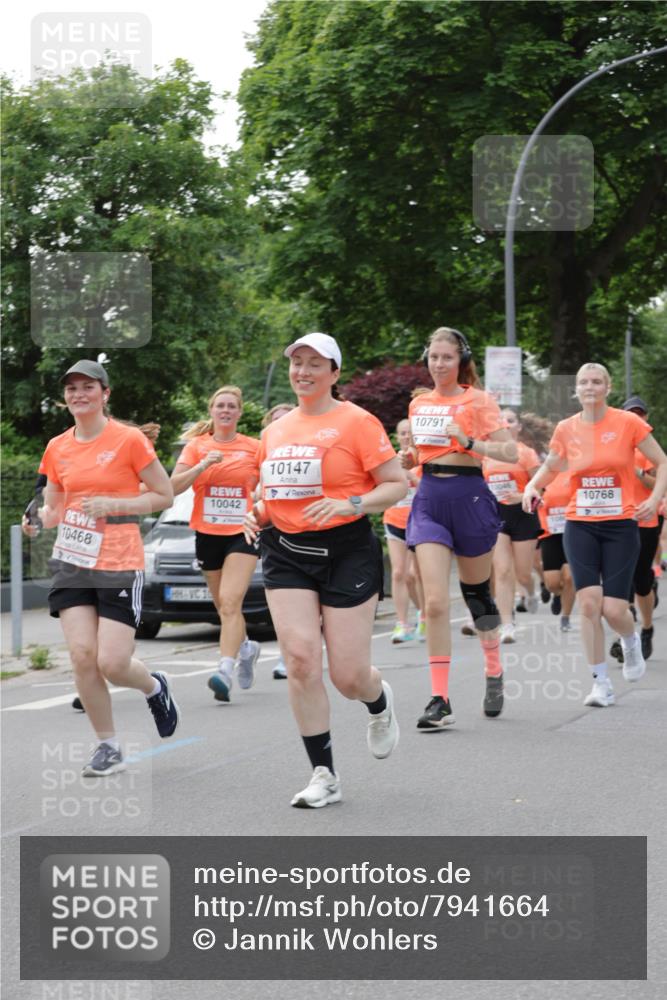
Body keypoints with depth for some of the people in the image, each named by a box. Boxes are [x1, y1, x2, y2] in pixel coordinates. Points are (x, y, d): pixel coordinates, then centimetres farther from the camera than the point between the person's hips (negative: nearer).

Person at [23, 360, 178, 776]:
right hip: (72, 565, 4)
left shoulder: (129, 440, -7)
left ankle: (155, 687, 26)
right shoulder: (57, 448, 7)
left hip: (120, 566, -4)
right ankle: (109, 746, 7)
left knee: (112, 664, -10)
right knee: (82, 656, -9)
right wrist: (38, 520, -7)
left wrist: (114, 504, -15)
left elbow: (164, 495, -3)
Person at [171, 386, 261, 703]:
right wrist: (202, 466, -18)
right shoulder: (197, 446, 4)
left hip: (243, 533, -3)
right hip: (208, 534, 3)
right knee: (223, 605, 12)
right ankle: (245, 647, 40)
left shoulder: (253, 448, 3)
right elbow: (174, 486, -5)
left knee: (230, 602, -18)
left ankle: (225, 670, -27)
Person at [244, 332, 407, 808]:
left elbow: (397, 484, -7)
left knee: (348, 675, -3)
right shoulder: (275, 429, 13)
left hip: (347, 551, -4)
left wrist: (351, 504, -21)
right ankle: (324, 775, -2)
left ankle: (381, 704, 36)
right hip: (287, 555, 5)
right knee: (300, 659, -12)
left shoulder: (356, 421, -5)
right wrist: (259, 514, 5)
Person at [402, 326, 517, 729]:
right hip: (429, 501, 3)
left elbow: (511, 451, -9)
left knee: (477, 593, 11)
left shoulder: (478, 400, -4)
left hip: (469, 498, -3)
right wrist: (411, 458, 4)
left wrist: (469, 442, -21)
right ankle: (440, 700, -11)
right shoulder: (419, 404, 11)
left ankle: (495, 674, 35)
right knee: (435, 602, -10)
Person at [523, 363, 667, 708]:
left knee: (613, 609, -8)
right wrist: (532, 485, -1)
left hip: (620, 525, -2)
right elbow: (551, 467, 20)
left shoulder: (628, 423, -5)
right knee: (589, 602, -12)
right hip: (580, 526, 2)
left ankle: (631, 643, 30)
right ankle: (601, 685, -2)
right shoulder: (566, 429, 3)